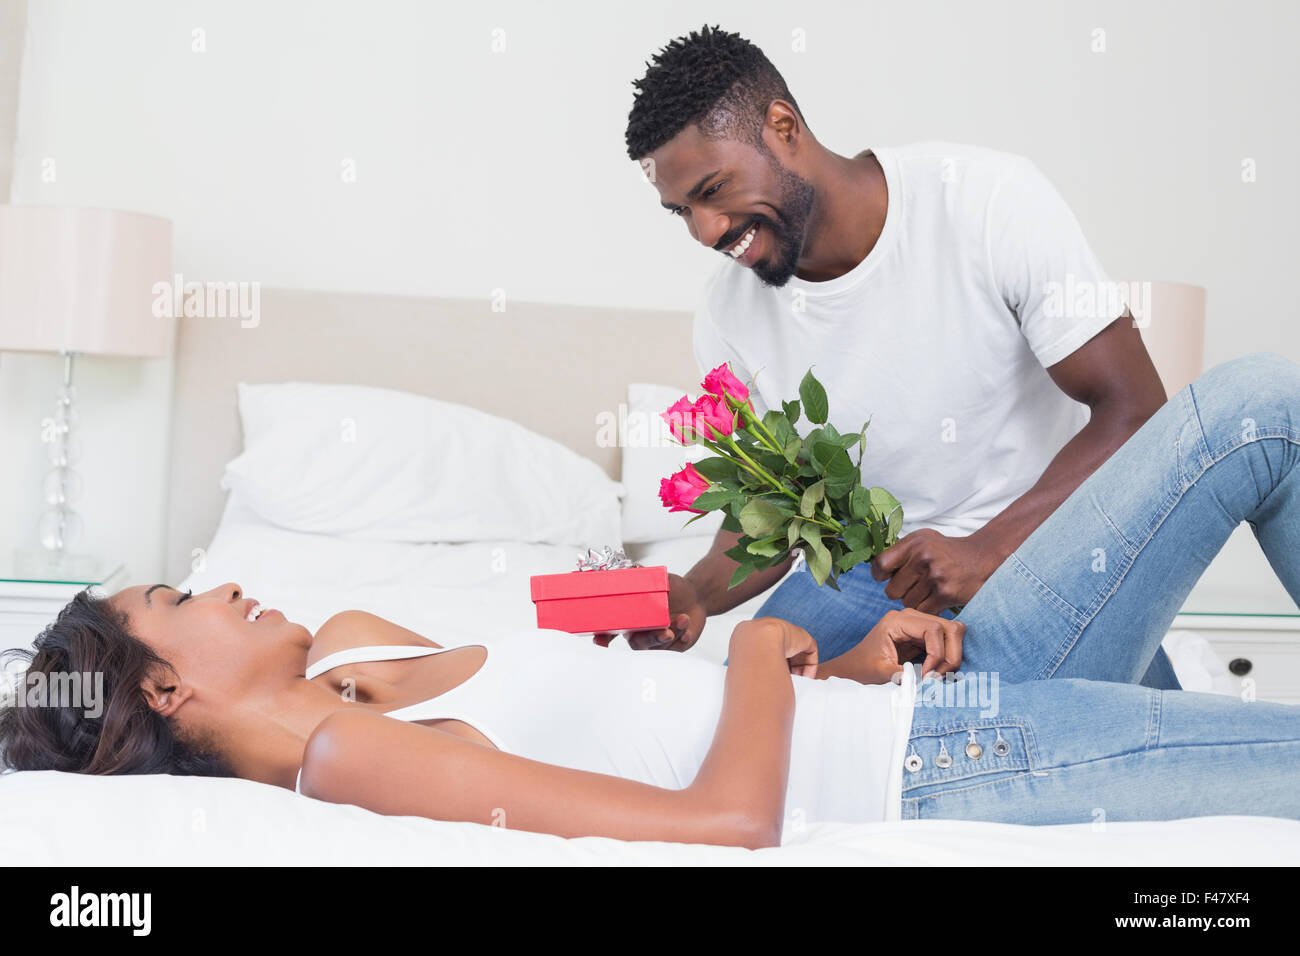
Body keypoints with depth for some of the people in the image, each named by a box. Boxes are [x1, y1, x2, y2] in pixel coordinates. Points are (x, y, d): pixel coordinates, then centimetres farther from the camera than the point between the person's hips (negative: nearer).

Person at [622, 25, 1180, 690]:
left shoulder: (992, 198, -17)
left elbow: (1135, 410, -17)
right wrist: (696, 593, -19)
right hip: (874, 561, 3)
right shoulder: (728, 318, -6)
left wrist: (987, 549, -30)